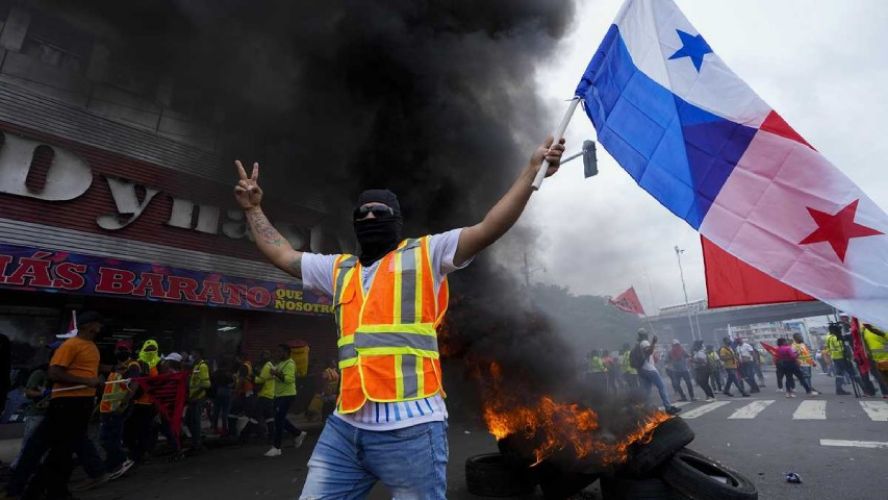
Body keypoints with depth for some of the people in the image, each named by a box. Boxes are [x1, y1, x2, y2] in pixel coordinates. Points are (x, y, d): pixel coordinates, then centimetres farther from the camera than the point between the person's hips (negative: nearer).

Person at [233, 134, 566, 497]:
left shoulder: (425, 254, 5)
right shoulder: (339, 269, 20)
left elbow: (490, 228, -1)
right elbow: (282, 255, 30)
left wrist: (533, 169, -2)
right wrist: (253, 209, 33)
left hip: (409, 428, -5)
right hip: (344, 428, 5)